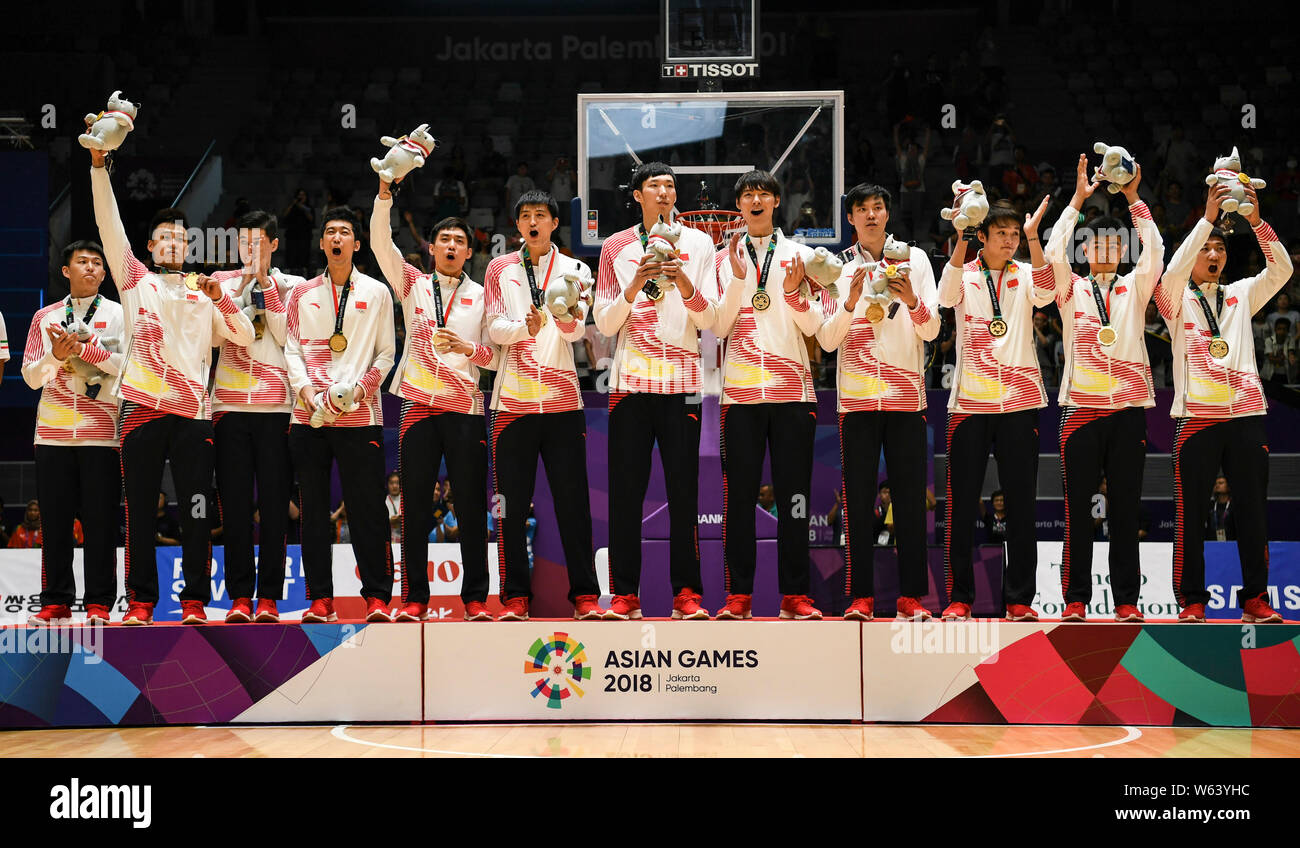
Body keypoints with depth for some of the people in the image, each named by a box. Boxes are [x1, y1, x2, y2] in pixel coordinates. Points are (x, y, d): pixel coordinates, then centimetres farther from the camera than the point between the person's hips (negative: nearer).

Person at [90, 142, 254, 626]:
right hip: (141, 408, 0)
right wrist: (98, 165, -2)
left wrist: (219, 295, -5)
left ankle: (194, 600, 6)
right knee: (139, 509, 1)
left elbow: (244, 338, 8)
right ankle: (140, 601, 9)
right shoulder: (136, 282, 14)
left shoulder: (204, 294, 17)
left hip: (192, 412, 1)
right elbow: (109, 226, 5)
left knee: (197, 511, -2)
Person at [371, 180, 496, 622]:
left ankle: (475, 597, 6)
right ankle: (415, 597, 7)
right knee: (415, 505, 0)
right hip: (419, 404, 0)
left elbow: (496, 356, 8)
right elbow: (380, 243, -1)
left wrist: (467, 348, -12)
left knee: (472, 505, -1)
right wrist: (384, 195, -13)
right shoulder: (412, 283, 12)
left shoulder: (481, 296, 12)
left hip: (466, 407, 0)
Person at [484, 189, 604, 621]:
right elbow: (495, 328, 1)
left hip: (562, 397, 0)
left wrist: (570, 315, -28)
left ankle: (585, 595, 3)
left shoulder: (575, 270, 10)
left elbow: (575, 332, -4)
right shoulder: (500, 268, 11)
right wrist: (526, 326, -21)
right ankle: (515, 597, 7)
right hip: (513, 397, 1)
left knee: (573, 500, -2)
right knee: (512, 503, 1)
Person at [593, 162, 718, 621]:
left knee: (683, 488, -2)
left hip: (681, 379, 0)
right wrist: (635, 285, -10)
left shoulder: (698, 243, 9)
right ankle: (625, 594, 6)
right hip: (631, 377, 0)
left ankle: (687, 593, 4)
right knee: (626, 489, -1)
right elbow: (605, 324, 5)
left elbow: (710, 319, 4)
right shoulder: (616, 247, 10)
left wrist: (683, 281, -13)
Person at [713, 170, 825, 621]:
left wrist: (794, 292, -11)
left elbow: (813, 327, 6)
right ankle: (738, 595, 5)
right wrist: (737, 280, -8)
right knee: (738, 494, -1)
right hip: (740, 389, 0)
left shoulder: (801, 254, 10)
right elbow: (719, 327, 3)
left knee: (793, 493, 0)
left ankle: (794, 594, 6)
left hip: (792, 389, 0)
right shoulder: (725, 258, 11)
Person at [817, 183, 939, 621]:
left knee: (911, 495, 0)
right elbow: (827, 340, 1)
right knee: (859, 497, -1)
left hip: (906, 393, 0)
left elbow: (931, 331, 4)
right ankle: (861, 596, 3)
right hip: (856, 395, 0)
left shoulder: (914, 258, 9)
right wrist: (851, 302, -15)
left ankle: (911, 596, 5)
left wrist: (911, 301, -15)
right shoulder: (839, 266, 8)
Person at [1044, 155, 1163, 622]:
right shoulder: (1071, 289, 10)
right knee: (1078, 507, -1)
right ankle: (1076, 598, 4)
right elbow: (1053, 252, -6)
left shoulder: (1135, 288, 13)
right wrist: (1078, 198, -7)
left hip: (1128, 408, 1)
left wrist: (1133, 198, -6)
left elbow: (1155, 250, -2)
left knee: (1125, 508, 3)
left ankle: (1126, 600, 8)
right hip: (1081, 406, -1)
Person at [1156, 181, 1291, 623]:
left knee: (1253, 512, 4)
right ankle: (1192, 601, 4)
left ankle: (1255, 599, 11)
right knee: (1190, 515, -3)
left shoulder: (1242, 295, 16)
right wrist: (1207, 218, -17)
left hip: (1246, 415, 3)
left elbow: (1281, 269, 3)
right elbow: (1174, 269, -13)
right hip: (1196, 415, -3)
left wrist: (1256, 221, -8)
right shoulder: (1176, 298, 7)